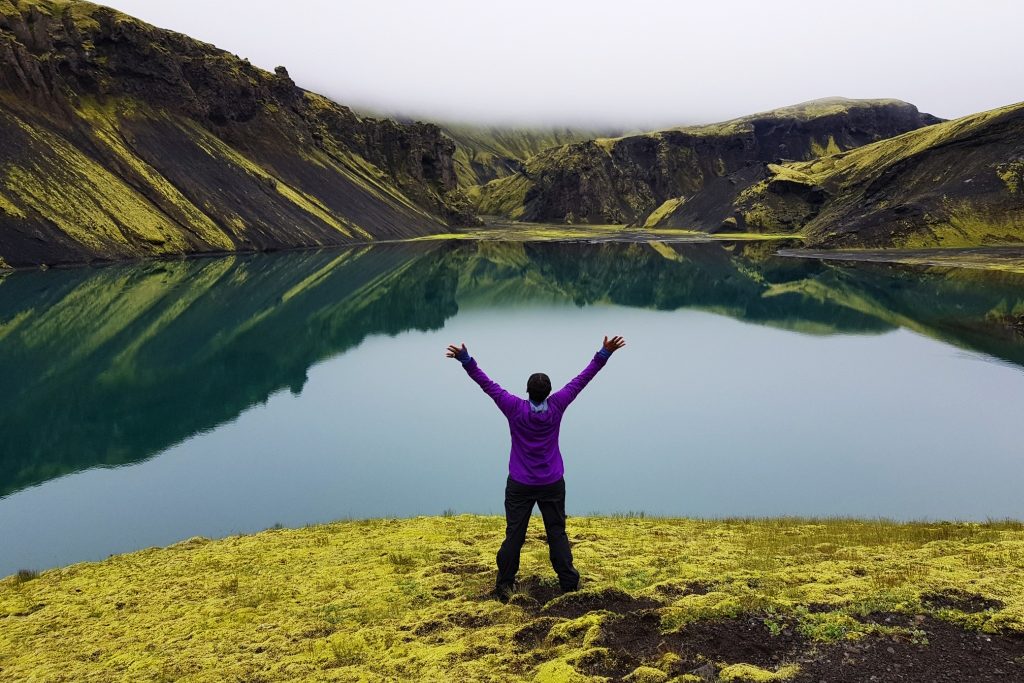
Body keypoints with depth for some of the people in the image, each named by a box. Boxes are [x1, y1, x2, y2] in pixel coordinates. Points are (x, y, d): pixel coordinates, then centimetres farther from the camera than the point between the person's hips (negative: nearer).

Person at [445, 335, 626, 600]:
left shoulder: (515, 409, -14)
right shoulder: (556, 407, -11)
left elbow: (488, 385, -14)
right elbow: (581, 380, -8)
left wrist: (465, 360, -13)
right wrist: (604, 354, -4)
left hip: (520, 485, -1)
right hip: (552, 484, 1)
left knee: (514, 534, 5)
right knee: (557, 533, 10)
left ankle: (505, 584, 12)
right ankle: (569, 581, 17)